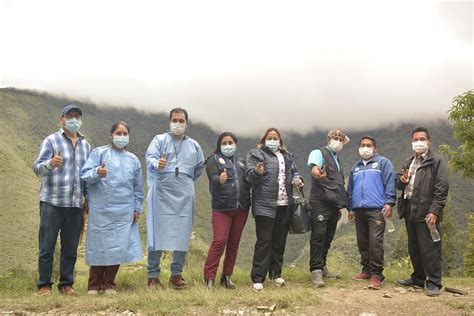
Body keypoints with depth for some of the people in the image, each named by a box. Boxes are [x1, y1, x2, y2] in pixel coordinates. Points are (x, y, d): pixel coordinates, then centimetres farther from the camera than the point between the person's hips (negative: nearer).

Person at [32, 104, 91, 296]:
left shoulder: (85, 145, 16)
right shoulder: (51, 141, 1)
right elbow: (37, 168, -7)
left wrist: (88, 198, 14)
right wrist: (51, 163, -29)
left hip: (76, 204, 4)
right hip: (52, 202, -4)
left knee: (71, 248, 8)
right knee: (47, 246, 0)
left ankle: (66, 284, 17)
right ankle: (44, 285, 8)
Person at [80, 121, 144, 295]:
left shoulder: (133, 160, 15)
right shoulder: (99, 153, 3)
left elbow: (138, 187, 18)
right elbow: (84, 174, -7)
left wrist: (137, 209, 12)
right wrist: (97, 173, -27)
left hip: (124, 211, 3)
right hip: (101, 210, -3)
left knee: (118, 247, 2)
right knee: (99, 246, 1)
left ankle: (109, 284, 16)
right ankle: (94, 285, 14)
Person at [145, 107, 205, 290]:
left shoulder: (194, 145, 15)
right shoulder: (159, 140, 5)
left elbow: (199, 167, 30)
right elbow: (150, 158, -14)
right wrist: (157, 165, -35)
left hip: (184, 194, 3)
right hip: (162, 193, -3)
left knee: (183, 235, 3)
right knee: (157, 233, -6)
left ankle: (176, 275, 14)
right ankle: (153, 276, 2)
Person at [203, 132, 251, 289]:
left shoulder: (241, 162, 19)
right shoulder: (214, 160, 4)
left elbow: (249, 182, 17)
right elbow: (213, 178, -14)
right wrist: (220, 180, -37)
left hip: (241, 208, 5)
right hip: (222, 208, -5)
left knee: (234, 243, 8)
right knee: (219, 242, -11)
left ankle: (227, 276, 18)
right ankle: (209, 278, -4)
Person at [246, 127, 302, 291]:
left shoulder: (287, 156, 19)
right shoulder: (256, 154, 3)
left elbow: (293, 173, 29)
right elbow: (249, 176, -8)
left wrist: (297, 180, 6)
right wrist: (257, 172, -30)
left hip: (285, 205, 6)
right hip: (265, 204, -5)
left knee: (280, 241, 12)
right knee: (264, 241, -7)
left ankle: (276, 274, 25)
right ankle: (258, 279, -3)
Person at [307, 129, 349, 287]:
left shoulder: (337, 160, 24)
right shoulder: (319, 153, -1)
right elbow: (314, 169, -22)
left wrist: (339, 206, 24)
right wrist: (318, 174, -45)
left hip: (333, 205, 8)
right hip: (320, 203, -8)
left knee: (328, 238, 11)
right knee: (318, 236, -10)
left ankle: (322, 266, 22)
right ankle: (316, 271, -10)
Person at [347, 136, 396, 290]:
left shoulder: (383, 163, 4)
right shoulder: (356, 167, 22)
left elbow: (390, 183, -5)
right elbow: (350, 189, 24)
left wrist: (389, 203, -14)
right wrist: (350, 208, 20)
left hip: (376, 209, -6)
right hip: (359, 210, 6)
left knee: (375, 241, -13)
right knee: (362, 242, 9)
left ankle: (376, 274, -9)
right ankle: (366, 270, 20)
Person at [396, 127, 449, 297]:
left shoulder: (436, 162, -5)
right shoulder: (408, 163, 18)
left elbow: (441, 189, -11)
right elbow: (399, 185, 24)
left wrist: (434, 211, -19)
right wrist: (402, 180, -1)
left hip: (426, 212, -7)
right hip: (409, 211, 7)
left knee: (429, 249, -6)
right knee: (414, 248, 15)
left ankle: (433, 283, 3)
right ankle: (418, 278, 28)